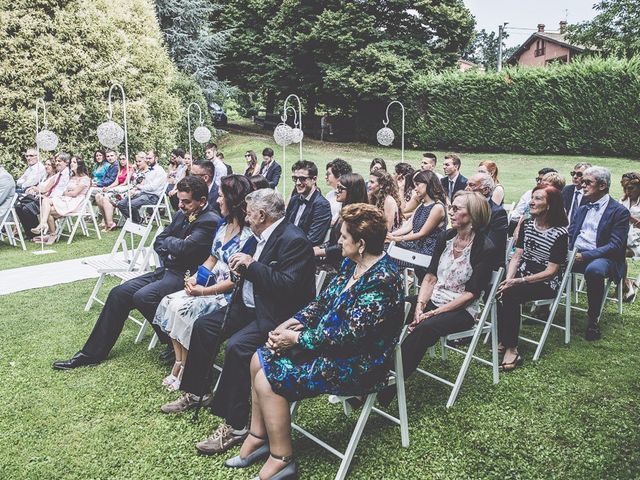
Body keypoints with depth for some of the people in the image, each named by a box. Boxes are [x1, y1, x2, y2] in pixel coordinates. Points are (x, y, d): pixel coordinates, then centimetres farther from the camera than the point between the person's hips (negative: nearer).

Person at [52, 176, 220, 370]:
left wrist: (168, 241, -3)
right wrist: (172, 248, -5)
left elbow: (184, 247, -25)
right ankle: (92, 353, 9)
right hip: (166, 270, 9)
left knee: (143, 296, -29)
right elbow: (158, 242, 18)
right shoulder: (182, 215, 14)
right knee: (119, 293, 0)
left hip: (185, 276, -9)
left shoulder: (210, 221, -14)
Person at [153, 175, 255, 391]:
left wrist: (204, 291, -17)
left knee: (183, 309, -23)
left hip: (229, 295, -8)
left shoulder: (248, 236, -18)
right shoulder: (223, 225, 9)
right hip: (209, 284, 8)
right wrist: (194, 277, -1)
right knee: (169, 302, -9)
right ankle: (179, 362, -4)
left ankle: (182, 368, -4)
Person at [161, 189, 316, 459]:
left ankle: (234, 425, -17)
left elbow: (288, 286, -28)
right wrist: (242, 266, -2)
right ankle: (197, 393, 25)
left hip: (275, 316, -11)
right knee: (203, 325, 10)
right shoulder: (263, 237, 10)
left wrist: (252, 264, -23)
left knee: (237, 346, -30)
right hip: (250, 306, 11)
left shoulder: (294, 241, -19)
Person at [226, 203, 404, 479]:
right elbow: (324, 301, 10)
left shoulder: (381, 281, -25)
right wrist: (293, 322, -4)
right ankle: (259, 437, 15)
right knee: (260, 360, 1)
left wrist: (298, 339, -18)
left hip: (358, 365, -9)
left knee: (268, 379, -14)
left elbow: (348, 334, -27)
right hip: (328, 341, 10)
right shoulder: (352, 263, 4)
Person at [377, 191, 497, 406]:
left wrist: (434, 313, -18)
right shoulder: (446, 238, 7)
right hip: (433, 299, 6)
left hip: (462, 310, -6)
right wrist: (420, 305, -11)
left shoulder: (485, 248, -11)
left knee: (424, 328, -35)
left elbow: (471, 293, -13)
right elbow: (430, 277, 5)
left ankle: (387, 390, -29)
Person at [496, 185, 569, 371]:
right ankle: (503, 341, -17)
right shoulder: (526, 224, 6)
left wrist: (519, 281, -22)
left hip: (547, 284, -6)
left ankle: (511, 348, -23)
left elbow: (551, 271, -15)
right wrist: (508, 279, -13)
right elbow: (517, 256, 5)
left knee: (510, 295, -31)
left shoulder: (560, 233, -13)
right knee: (496, 290, -24)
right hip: (523, 273, 6)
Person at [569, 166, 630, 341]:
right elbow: (569, 234, 14)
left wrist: (585, 255, -22)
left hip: (601, 258, -6)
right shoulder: (582, 209, 19)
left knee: (593, 269, -39)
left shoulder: (619, 211, -1)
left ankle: (593, 319, -22)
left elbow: (615, 246, -11)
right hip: (575, 255, 6)